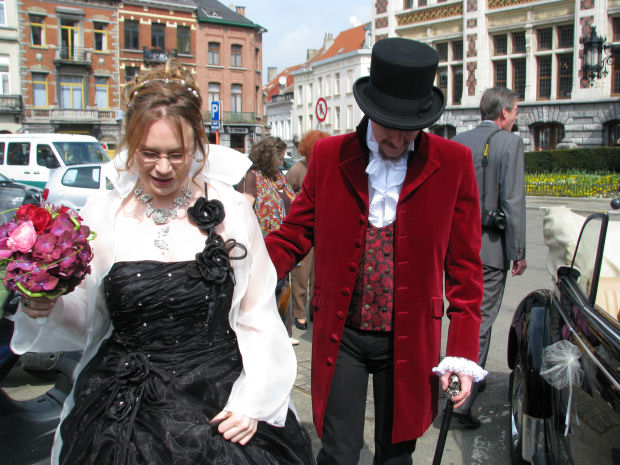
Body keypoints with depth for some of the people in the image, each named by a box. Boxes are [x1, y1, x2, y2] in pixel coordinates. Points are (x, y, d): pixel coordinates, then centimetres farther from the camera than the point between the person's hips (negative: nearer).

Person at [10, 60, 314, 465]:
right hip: (125, 413, 1)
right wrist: (46, 308, -14)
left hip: (221, 408, 0)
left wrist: (253, 401, -6)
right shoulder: (102, 216, -1)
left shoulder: (232, 210, -4)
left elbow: (258, 317, 0)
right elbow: (83, 318, 6)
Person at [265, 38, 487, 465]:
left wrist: (463, 352, -5)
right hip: (342, 337, 0)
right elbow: (294, 235, 1)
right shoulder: (328, 156, -2)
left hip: (408, 342, 0)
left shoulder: (454, 163, -5)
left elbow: (464, 266, -2)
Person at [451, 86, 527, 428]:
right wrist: (519, 252, -8)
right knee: (480, 322, 0)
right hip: (489, 247, -6)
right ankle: (460, 404, 2)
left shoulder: (456, 143, 7)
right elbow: (513, 202, -14)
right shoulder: (510, 143, -10)